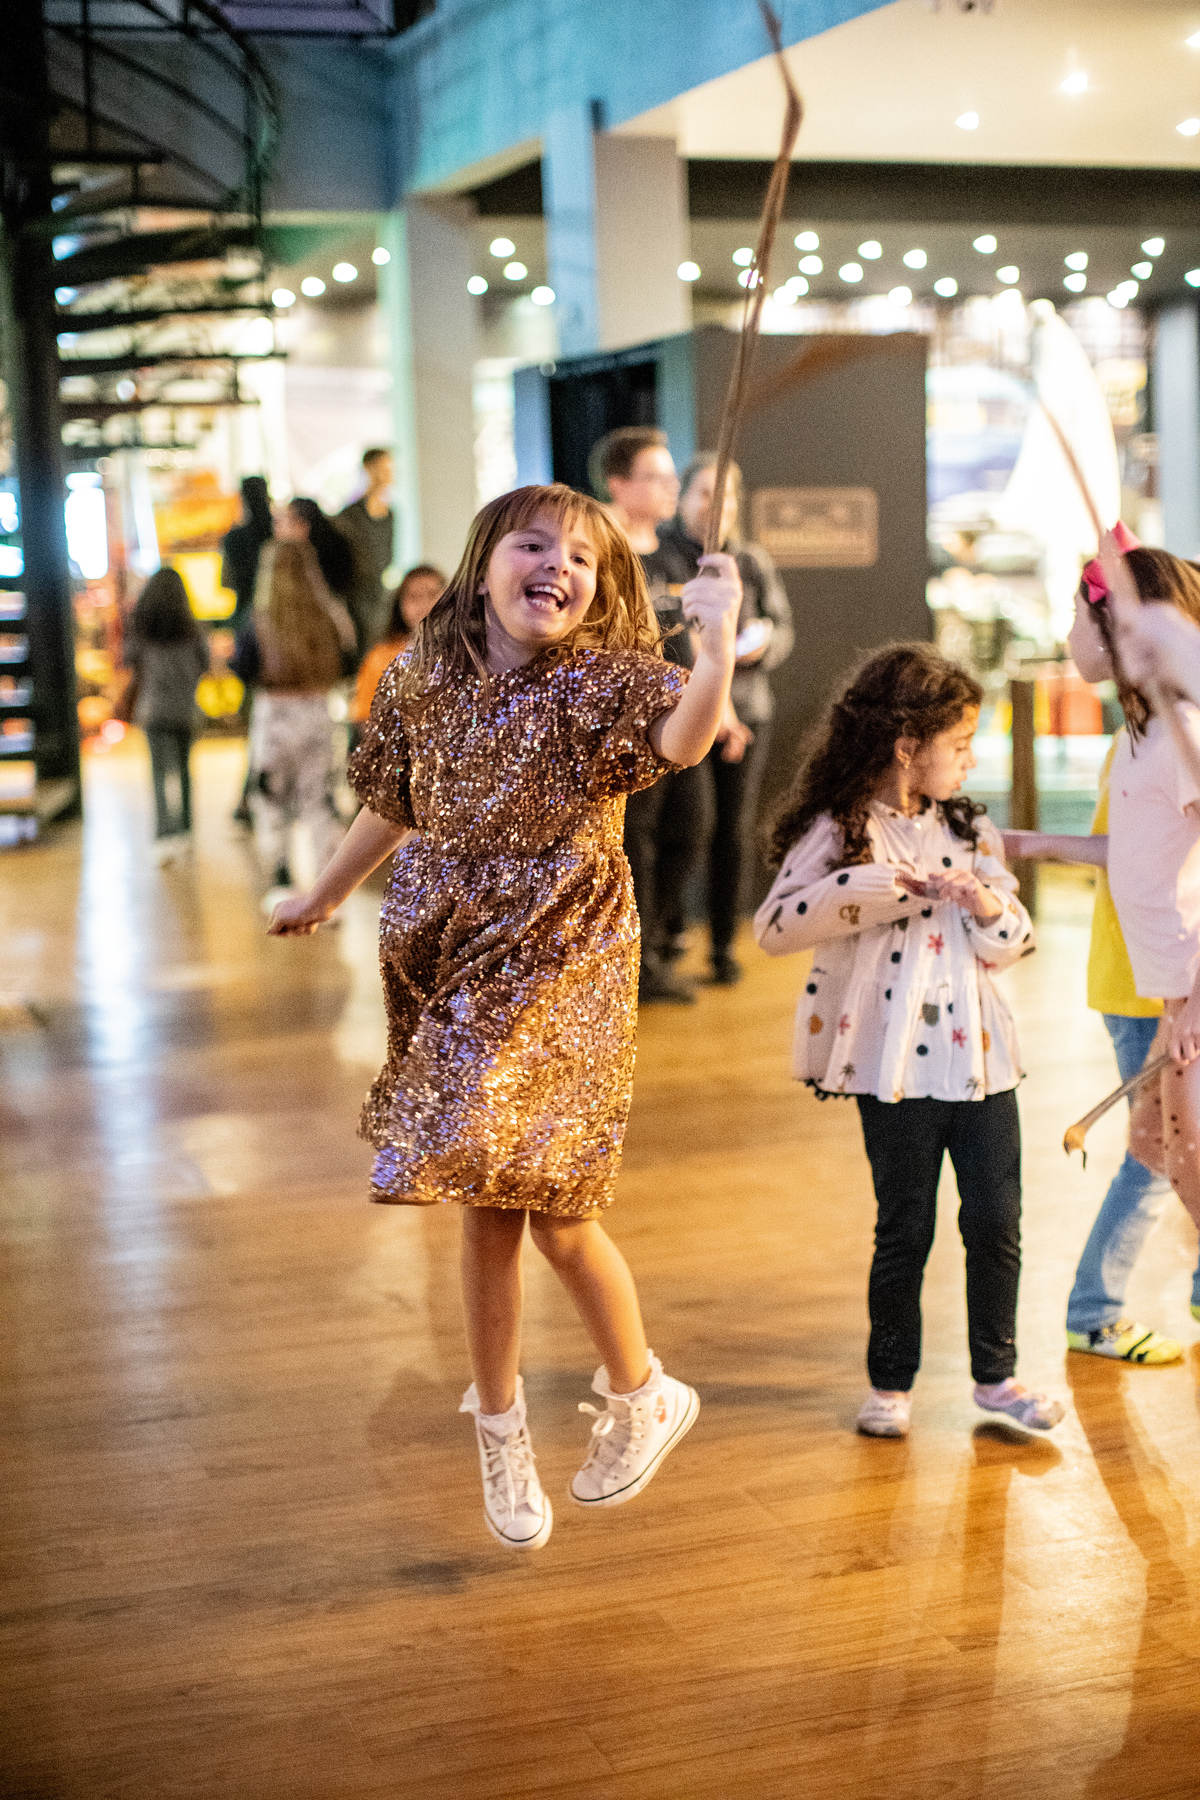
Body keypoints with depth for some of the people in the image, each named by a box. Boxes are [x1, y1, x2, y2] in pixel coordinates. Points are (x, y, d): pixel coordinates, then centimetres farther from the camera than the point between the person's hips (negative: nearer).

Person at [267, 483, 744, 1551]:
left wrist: (719, 643, -50)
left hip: (563, 974, -4)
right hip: (454, 971, 4)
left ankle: (643, 1395, 26)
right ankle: (501, 1433, 29)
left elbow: (684, 739, -32)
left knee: (552, 1207, -1)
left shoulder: (604, 682, -11)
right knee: (485, 1205, 11)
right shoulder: (424, 682, 2)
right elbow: (393, 807, 18)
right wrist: (322, 898, 30)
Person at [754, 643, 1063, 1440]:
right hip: (897, 1067, -4)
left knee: (997, 1221, 7)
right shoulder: (841, 833, -7)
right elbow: (775, 926, -18)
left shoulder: (968, 828, 9)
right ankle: (891, 1382, 21)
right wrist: (877, 886, -24)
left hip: (981, 1056, 4)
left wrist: (989, 908, -9)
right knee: (905, 1229, 6)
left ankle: (996, 1373, 23)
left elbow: (1015, 943, 13)